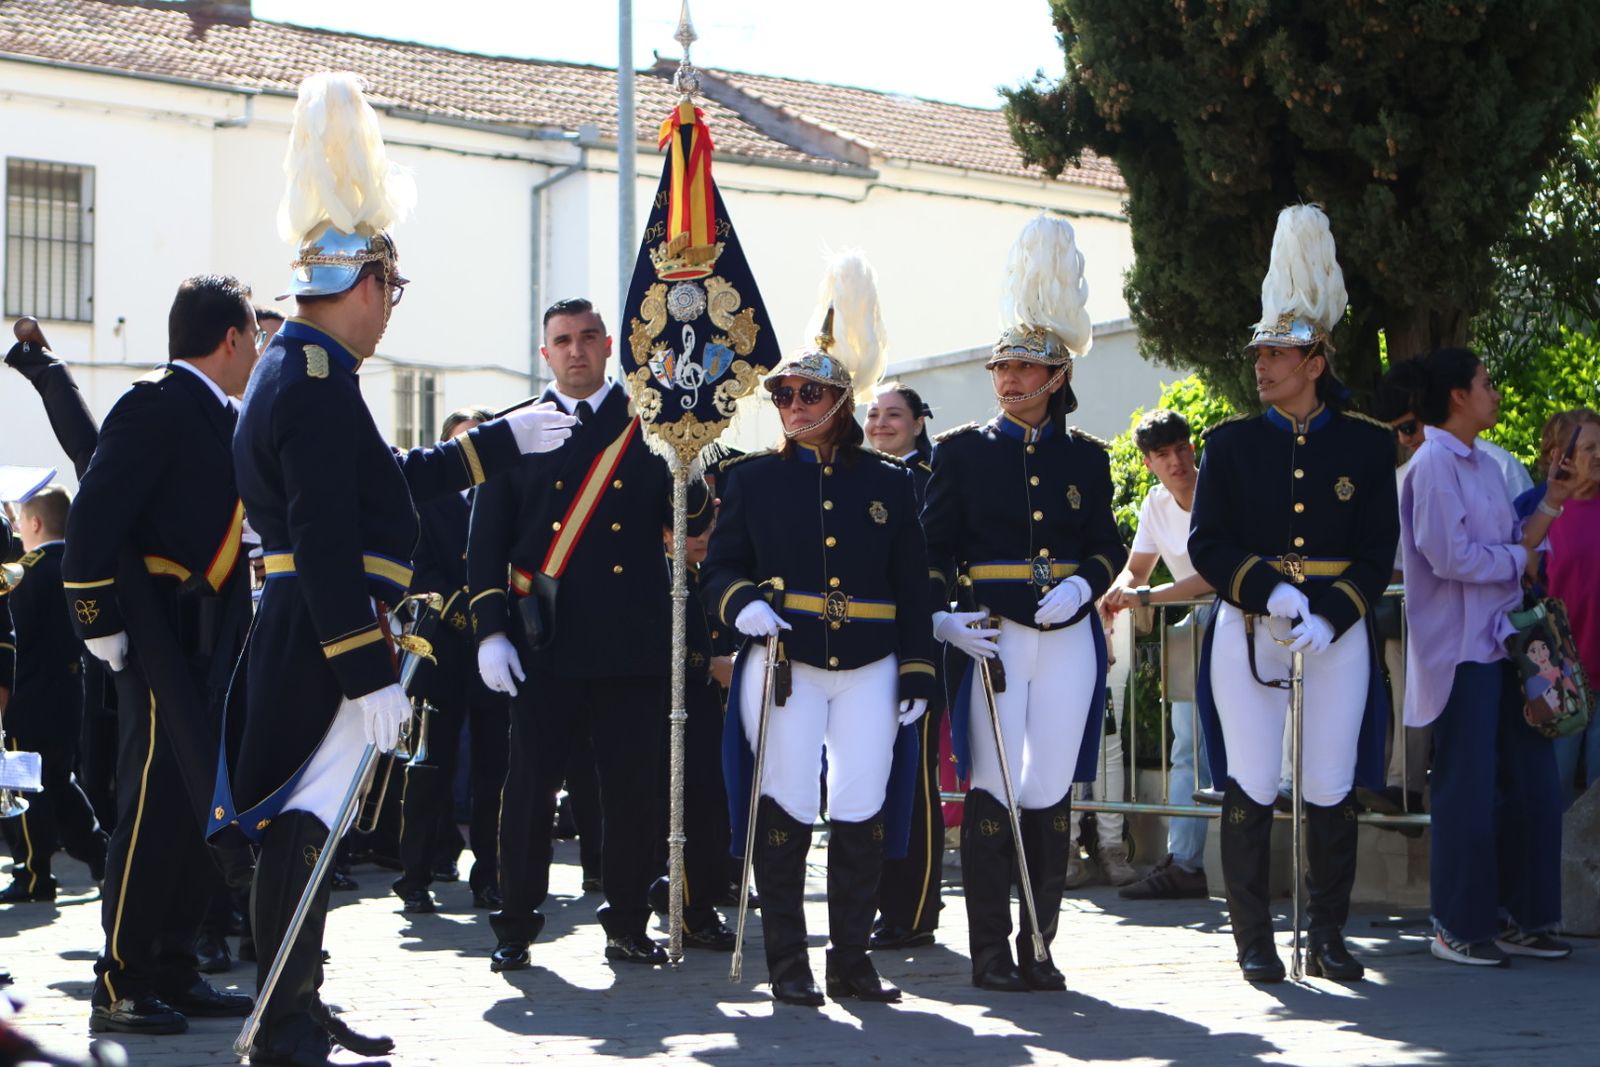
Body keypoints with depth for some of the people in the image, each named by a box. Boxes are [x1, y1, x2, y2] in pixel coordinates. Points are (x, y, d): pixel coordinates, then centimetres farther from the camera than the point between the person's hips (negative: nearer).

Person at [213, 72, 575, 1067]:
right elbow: (326, 547, -25)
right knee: (307, 827, -6)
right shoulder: (318, 387, -19)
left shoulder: (294, 373, 15)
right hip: (322, 645, -11)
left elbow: (390, 479, 26)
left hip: (303, 641, 11)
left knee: (311, 825, 17)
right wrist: (368, 675, -25)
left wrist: (501, 441, 31)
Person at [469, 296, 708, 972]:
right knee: (531, 783, 1)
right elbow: (486, 541, 7)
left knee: (631, 787, 3)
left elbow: (691, 526, 4)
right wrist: (490, 631, -2)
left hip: (632, 642, 0)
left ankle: (627, 926, 13)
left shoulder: (650, 426, 9)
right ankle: (516, 924, 11)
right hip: (544, 645, 0)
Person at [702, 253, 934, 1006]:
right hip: (782, 663, -1)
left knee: (864, 810, 0)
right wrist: (743, 604, -18)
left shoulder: (888, 483, 8)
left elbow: (913, 587, 9)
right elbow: (721, 569, 5)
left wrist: (917, 674, 3)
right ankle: (787, 964, 5)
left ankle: (851, 961, 10)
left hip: (870, 668, 1)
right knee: (785, 809, -3)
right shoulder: (753, 479, 6)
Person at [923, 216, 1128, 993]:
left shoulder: (1085, 457, 10)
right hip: (990, 639, -2)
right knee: (993, 793, -3)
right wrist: (944, 617, -12)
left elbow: (1108, 547, 12)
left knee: (1051, 794, 4)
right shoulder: (963, 451, 3)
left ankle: (1040, 946, 12)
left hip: (1068, 639, 2)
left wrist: (1082, 585, -9)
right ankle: (990, 952, 3)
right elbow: (934, 547, 2)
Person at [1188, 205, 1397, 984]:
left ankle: (1327, 940, 14)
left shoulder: (1367, 445, 3)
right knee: (1250, 788, 0)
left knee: (1332, 789, 3)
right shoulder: (1232, 443, 3)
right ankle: (1254, 943, 8)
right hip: (1247, 630, 0)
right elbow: (1208, 545, -1)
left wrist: (1327, 617, -14)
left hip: (1337, 633, 0)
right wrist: (1271, 592, -17)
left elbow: (1377, 554, 1)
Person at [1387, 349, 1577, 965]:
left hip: (1502, 643, 9)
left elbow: (1518, 545, 16)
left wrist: (1551, 504, 5)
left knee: (1531, 782, 8)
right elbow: (1450, 556, -19)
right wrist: (1519, 559, -8)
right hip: (1460, 651, -9)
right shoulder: (1434, 463, -11)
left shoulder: (1482, 466, 17)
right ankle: (1457, 928, 6)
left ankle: (1518, 917, 16)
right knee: (1468, 788, -3)